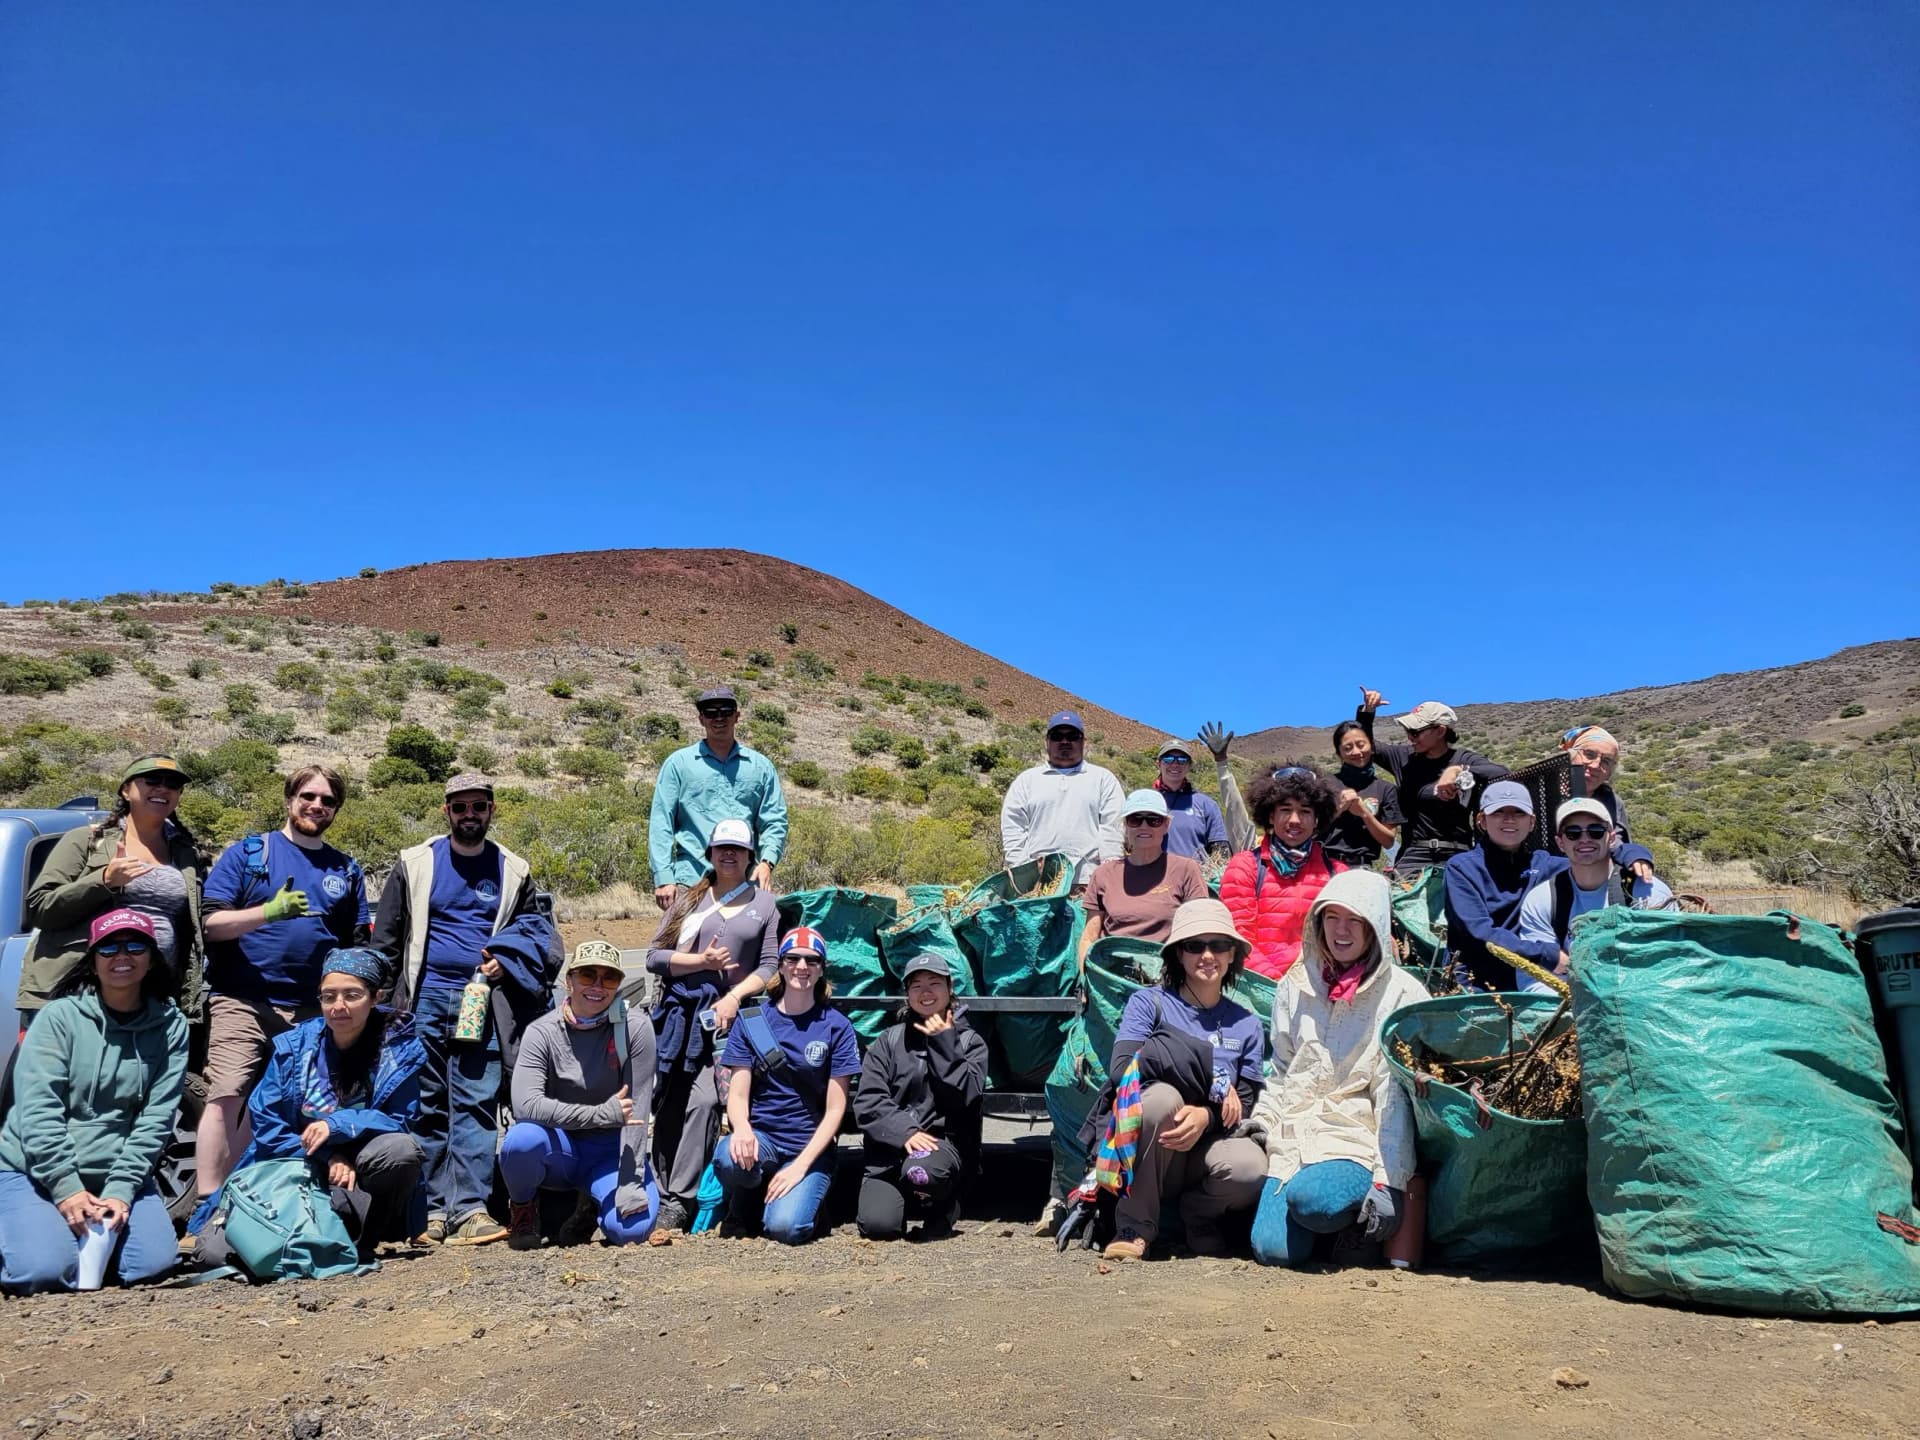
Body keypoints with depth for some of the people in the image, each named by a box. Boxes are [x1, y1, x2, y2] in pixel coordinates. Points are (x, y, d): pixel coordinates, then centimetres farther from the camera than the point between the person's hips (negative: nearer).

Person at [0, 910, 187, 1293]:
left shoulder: (170, 1025, -3)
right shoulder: (60, 1015, -10)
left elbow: (156, 1117, -6)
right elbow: (37, 1109, -15)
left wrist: (121, 1189, -15)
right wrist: (66, 1187, -21)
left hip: (117, 1175, 2)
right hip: (33, 1171, -2)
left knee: (152, 1263, -15)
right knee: (43, 1270, -22)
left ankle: (97, 1235, 17)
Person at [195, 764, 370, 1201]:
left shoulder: (347, 870, 17)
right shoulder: (247, 853, 6)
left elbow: (355, 944, 20)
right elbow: (212, 923, -3)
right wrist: (270, 911, -19)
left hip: (315, 1011, 3)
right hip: (243, 1001, -3)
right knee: (225, 1097, -12)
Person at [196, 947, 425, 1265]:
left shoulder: (398, 1048, -5)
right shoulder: (294, 1045, 0)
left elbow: (400, 1121, -8)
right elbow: (264, 1120, -3)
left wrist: (338, 1125, -24)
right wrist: (326, 1159, -15)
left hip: (357, 1181, -1)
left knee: (401, 1149, -33)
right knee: (216, 1251, -18)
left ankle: (359, 1242, -11)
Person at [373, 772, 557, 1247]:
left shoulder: (514, 870, 11)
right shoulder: (414, 864, 8)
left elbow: (534, 925, 19)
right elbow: (386, 938, 9)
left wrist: (505, 958, 0)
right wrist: (386, 997, 2)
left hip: (482, 1003, 0)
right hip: (425, 999, 0)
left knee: (476, 1105, -6)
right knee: (427, 1107, 3)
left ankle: (468, 1207, -5)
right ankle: (431, 1208, 9)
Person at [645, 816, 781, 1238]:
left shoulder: (765, 903, 12)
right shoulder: (688, 900, 15)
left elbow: (770, 965, 6)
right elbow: (655, 956, 7)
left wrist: (735, 995, -9)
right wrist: (701, 961, -7)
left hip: (727, 1015, -2)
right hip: (679, 1013, 2)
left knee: (703, 1100, -16)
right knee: (669, 1105, -2)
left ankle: (677, 1203, -13)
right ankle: (661, 1194, 7)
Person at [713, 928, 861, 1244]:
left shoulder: (836, 1027, 0)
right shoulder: (751, 1021, 5)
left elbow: (835, 1109, -3)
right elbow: (737, 1094, -1)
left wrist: (801, 1165, -14)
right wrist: (742, 1129, -24)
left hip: (810, 1147, -2)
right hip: (760, 1137, 2)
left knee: (785, 1227, -27)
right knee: (728, 1159, -33)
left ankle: (806, 1195, 9)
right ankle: (745, 1204, 2)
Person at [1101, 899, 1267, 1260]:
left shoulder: (1246, 1023, 11)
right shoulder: (1149, 1002, 2)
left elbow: (1245, 1105, 2)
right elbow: (1122, 1069, -15)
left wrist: (1206, 1117, -22)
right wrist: (1214, 1086, -14)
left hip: (1209, 1145, 2)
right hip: (1148, 1152, -2)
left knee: (1250, 1167, -31)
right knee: (1162, 1096, -34)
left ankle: (1198, 1213, 5)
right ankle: (1135, 1227, -17)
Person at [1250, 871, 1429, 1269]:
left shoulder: (1401, 994, -2)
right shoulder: (1296, 985, 11)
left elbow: (1395, 1093, -7)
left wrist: (1389, 1180, -13)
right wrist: (1261, 1120, 4)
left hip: (1358, 1134, -3)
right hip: (1296, 1130, 4)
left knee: (1311, 1197, -34)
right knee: (1274, 1251, -18)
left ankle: (1358, 1212, -1)